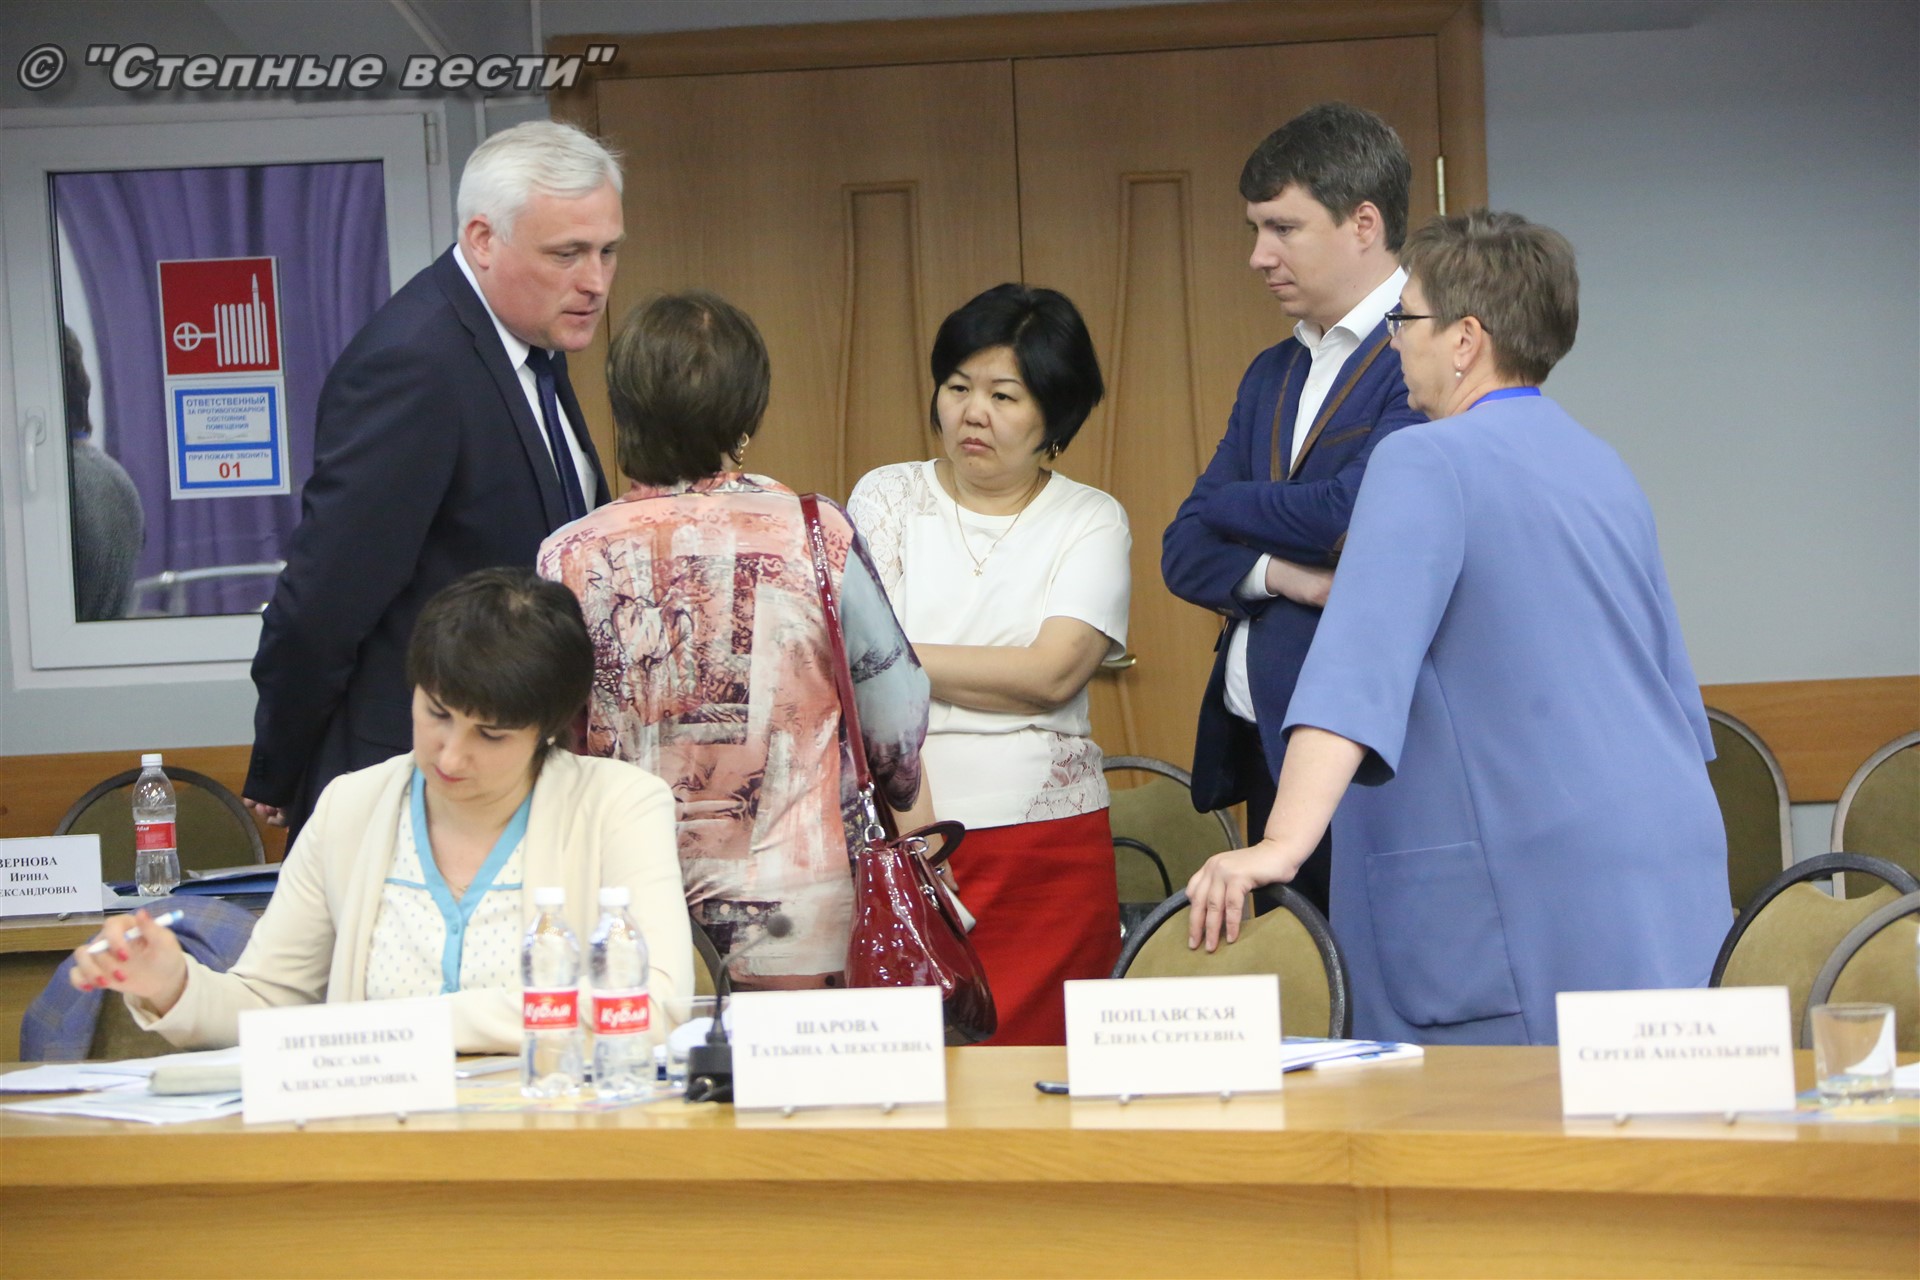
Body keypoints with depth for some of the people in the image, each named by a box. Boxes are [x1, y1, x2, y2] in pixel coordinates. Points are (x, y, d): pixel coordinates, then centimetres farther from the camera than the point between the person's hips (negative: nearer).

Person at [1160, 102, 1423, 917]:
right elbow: (1185, 550, 13)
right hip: (1265, 753, 8)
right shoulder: (1271, 376, 19)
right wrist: (1283, 574, -9)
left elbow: (1351, 513, -18)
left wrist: (1229, 506, 1)